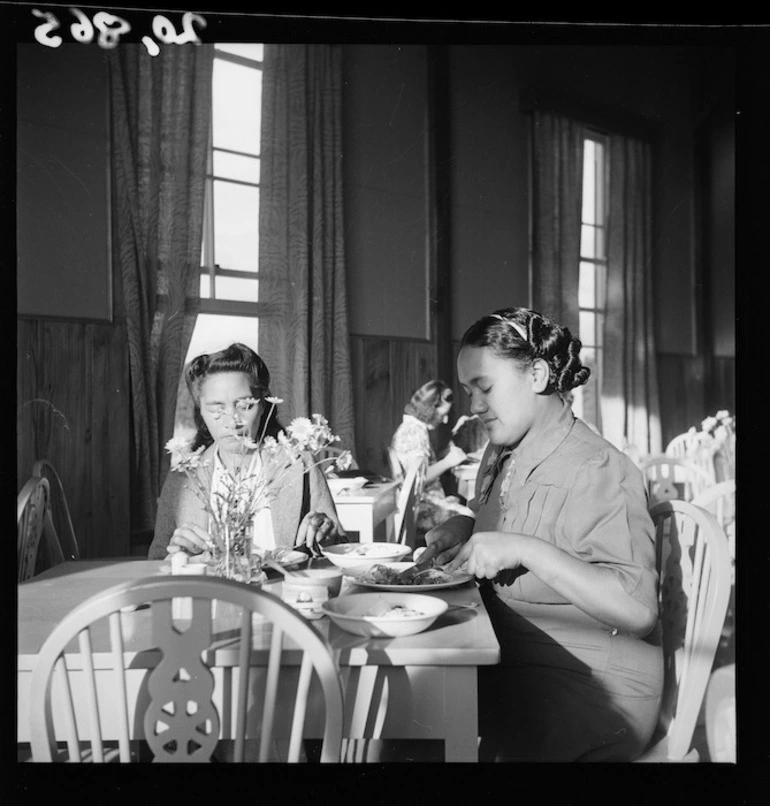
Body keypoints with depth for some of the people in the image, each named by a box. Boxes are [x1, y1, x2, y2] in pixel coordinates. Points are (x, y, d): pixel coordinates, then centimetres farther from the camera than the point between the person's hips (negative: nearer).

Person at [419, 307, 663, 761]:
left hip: (588, 685, -7)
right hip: (510, 662, 7)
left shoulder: (595, 470, -18)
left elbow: (638, 610, -24)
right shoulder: (502, 455, 7)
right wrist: (460, 530, 3)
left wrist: (526, 550, -29)